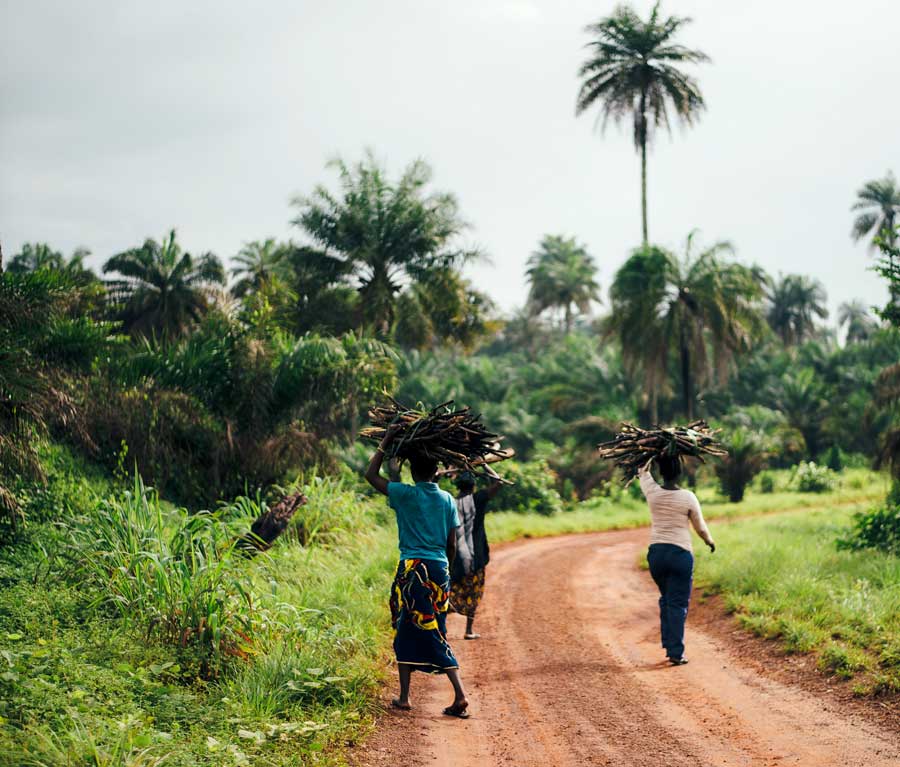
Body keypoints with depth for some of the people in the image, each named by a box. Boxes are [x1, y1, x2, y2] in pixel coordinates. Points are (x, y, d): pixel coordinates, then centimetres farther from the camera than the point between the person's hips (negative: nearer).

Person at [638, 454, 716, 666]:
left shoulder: (652, 492, -4)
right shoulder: (688, 497, -9)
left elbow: (642, 471, 20)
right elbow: (701, 528, 4)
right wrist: (710, 541, 23)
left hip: (656, 552, 3)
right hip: (680, 553, -3)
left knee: (666, 599, 22)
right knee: (678, 604, 1)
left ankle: (668, 645, 23)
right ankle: (675, 653, -4)